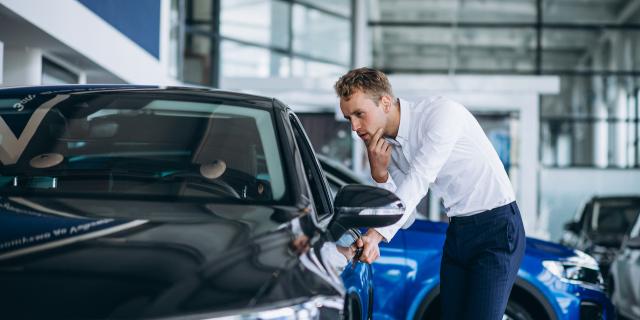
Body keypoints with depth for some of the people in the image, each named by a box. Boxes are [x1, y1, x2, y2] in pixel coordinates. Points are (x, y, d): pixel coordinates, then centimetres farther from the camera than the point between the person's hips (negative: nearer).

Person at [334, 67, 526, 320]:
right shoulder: (388, 147, 5)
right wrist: (380, 174, -11)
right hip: (457, 232, 8)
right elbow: (406, 219, 6)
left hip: (496, 226, -8)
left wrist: (376, 234, -37)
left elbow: (419, 178, -28)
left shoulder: (441, 111, -18)